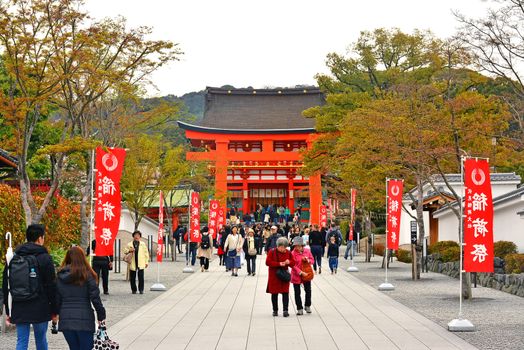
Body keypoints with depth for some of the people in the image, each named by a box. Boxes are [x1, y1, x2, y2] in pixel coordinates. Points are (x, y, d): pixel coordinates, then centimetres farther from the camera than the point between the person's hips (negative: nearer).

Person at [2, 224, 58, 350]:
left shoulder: (13, 258, 8)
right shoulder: (44, 258, -6)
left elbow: (5, 287, 11)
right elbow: (51, 286, -7)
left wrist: (8, 311, 17)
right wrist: (54, 311, -1)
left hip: (19, 310, 3)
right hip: (40, 310, -3)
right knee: (40, 339, 10)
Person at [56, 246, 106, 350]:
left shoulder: (60, 276, 6)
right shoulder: (86, 274, -5)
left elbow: (56, 299, 7)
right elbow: (95, 297, -7)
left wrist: (56, 314, 17)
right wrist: (101, 316, -1)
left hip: (65, 320, 4)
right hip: (84, 320, -4)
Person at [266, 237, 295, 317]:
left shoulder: (288, 252, 3)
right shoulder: (272, 252, -7)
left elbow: (293, 263, 8)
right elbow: (268, 262, -15)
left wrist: (289, 262, -16)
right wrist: (279, 264, -23)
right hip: (274, 276, -2)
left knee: (285, 293, -7)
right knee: (274, 293, 6)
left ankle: (285, 310, -8)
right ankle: (275, 310, 17)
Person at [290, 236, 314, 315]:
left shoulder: (307, 251, 0)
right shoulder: (293, 253, -11)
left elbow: (312, 260, 9)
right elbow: (293, 265, -14)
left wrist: (308, 260, -14)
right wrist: (300, 272, -23)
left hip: (306, 274, 3)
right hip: (296, 275, -3)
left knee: (308, 290, 8)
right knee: (297, 293, 2)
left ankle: (307, 306, 28)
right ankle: (299, 309, 12)